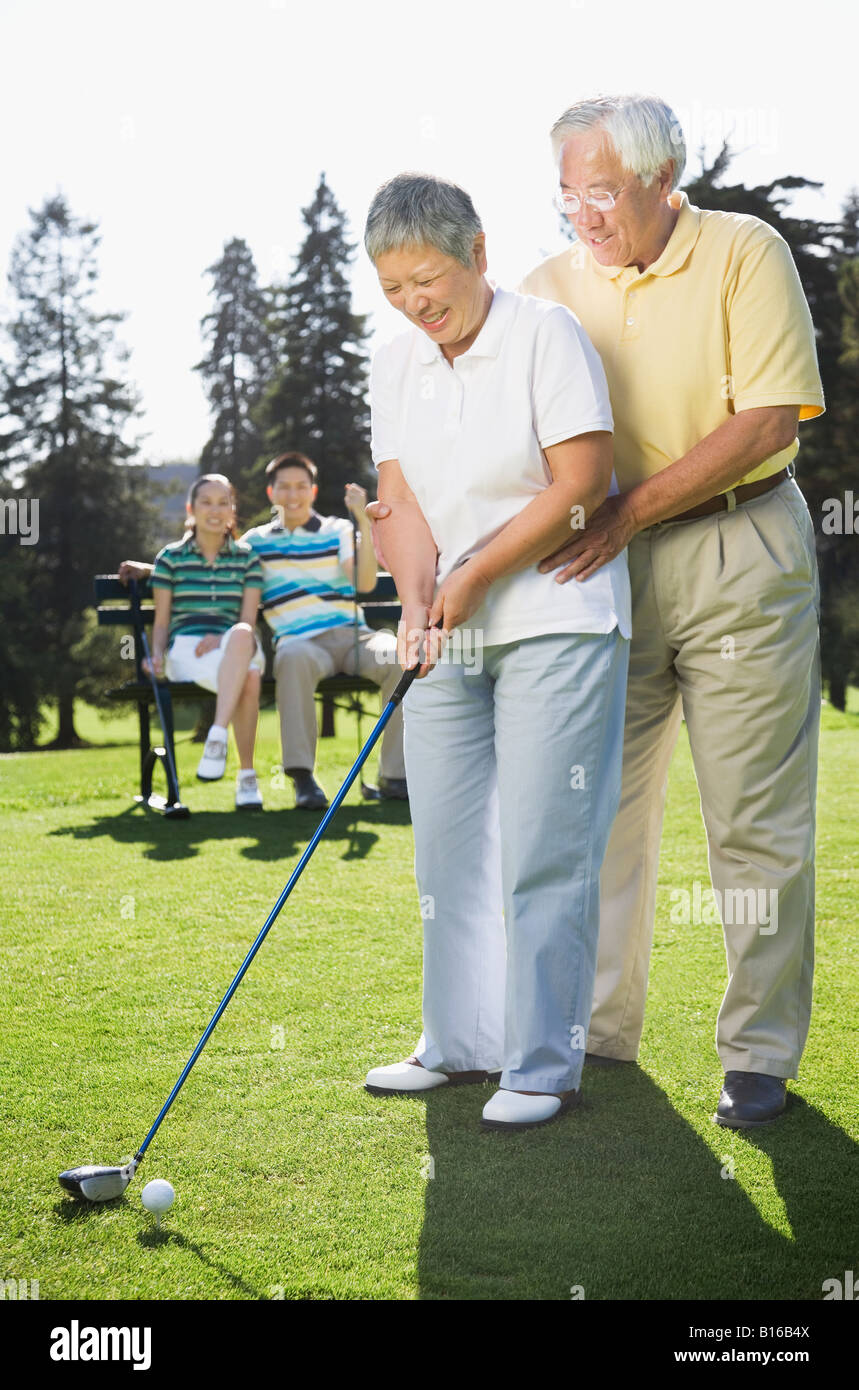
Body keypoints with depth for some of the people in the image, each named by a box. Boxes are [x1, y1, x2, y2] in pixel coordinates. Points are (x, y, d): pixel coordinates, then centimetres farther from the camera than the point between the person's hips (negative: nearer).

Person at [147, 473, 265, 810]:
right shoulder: (171, 558, 13)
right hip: (184, 648, -1)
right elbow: (161, 621, 11)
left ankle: (217, 737, -48)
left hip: (234, 646, 2)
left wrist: (222, 639, -14)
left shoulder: (246, 558, 17)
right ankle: (246, 775, -34)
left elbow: (248, 621, 8)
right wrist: (157, 655, -10)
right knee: (249, 678, -38)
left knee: (241, 636, -42)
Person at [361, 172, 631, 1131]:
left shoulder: (546, 334, -9)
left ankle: (544, 1067, 4)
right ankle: (462, 1043, 23)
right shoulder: (395, 367, 8)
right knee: (447, 843, 9)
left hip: (556, 621, -6)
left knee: (542, 851, -5)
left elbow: (581, 483, -14)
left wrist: (475, 577, -13)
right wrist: (418, 601, -12)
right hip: (452, 632, 6)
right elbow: (401, 502, 5)